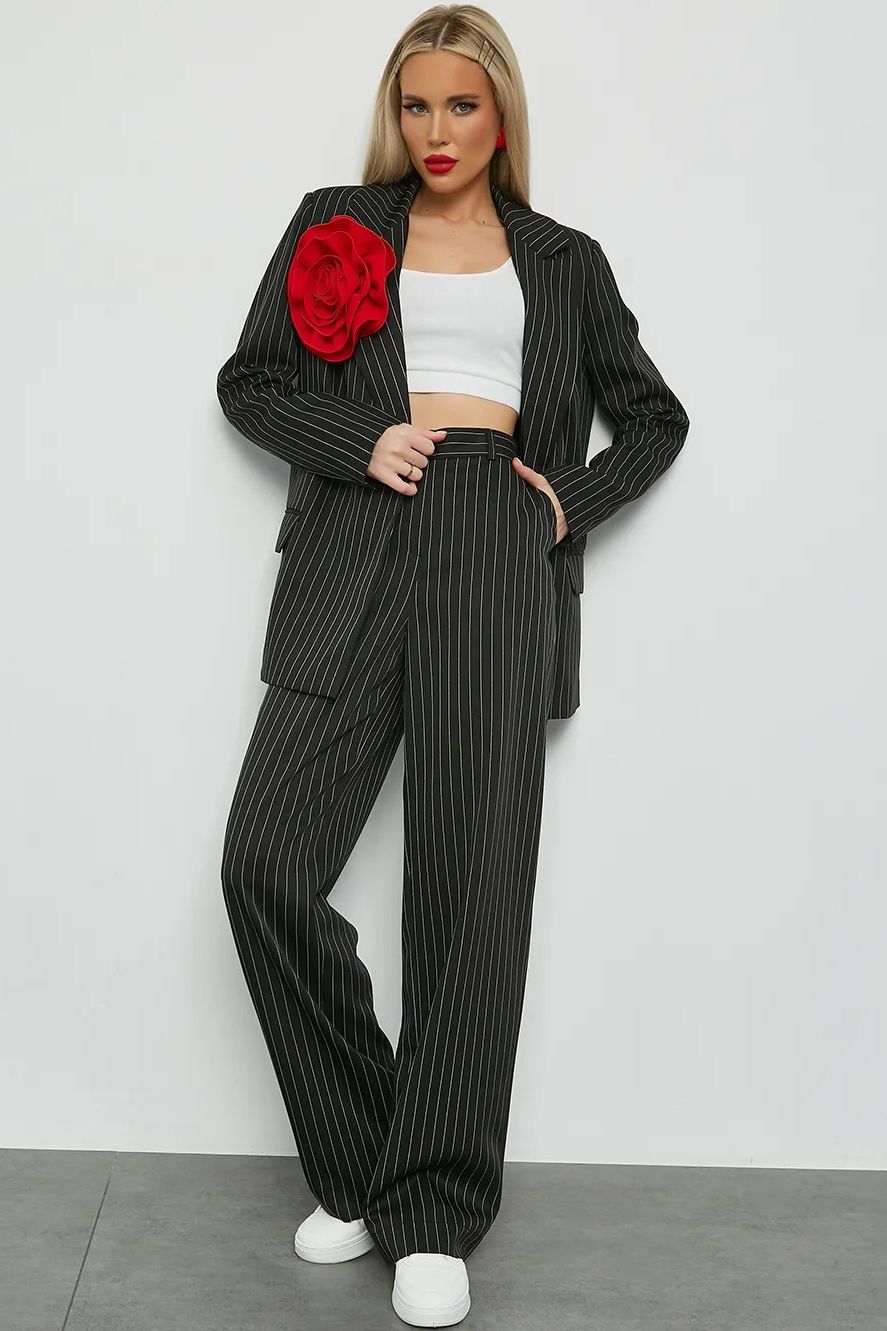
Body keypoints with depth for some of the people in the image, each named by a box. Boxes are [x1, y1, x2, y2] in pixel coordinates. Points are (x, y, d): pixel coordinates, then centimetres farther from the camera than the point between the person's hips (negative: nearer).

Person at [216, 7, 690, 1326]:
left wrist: (573, 499, 6)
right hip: (360, 543, 1)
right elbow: (250, 379, 14)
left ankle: (434, 1215, 4)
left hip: (499, 553, 0)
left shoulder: (564, 261, 20)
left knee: (473, 884, -6)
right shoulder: (336, 224, 18)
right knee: (267, 862, -11)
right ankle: (357, 1166, 7)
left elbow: (655, 416, 24)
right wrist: (359, 445, -4)